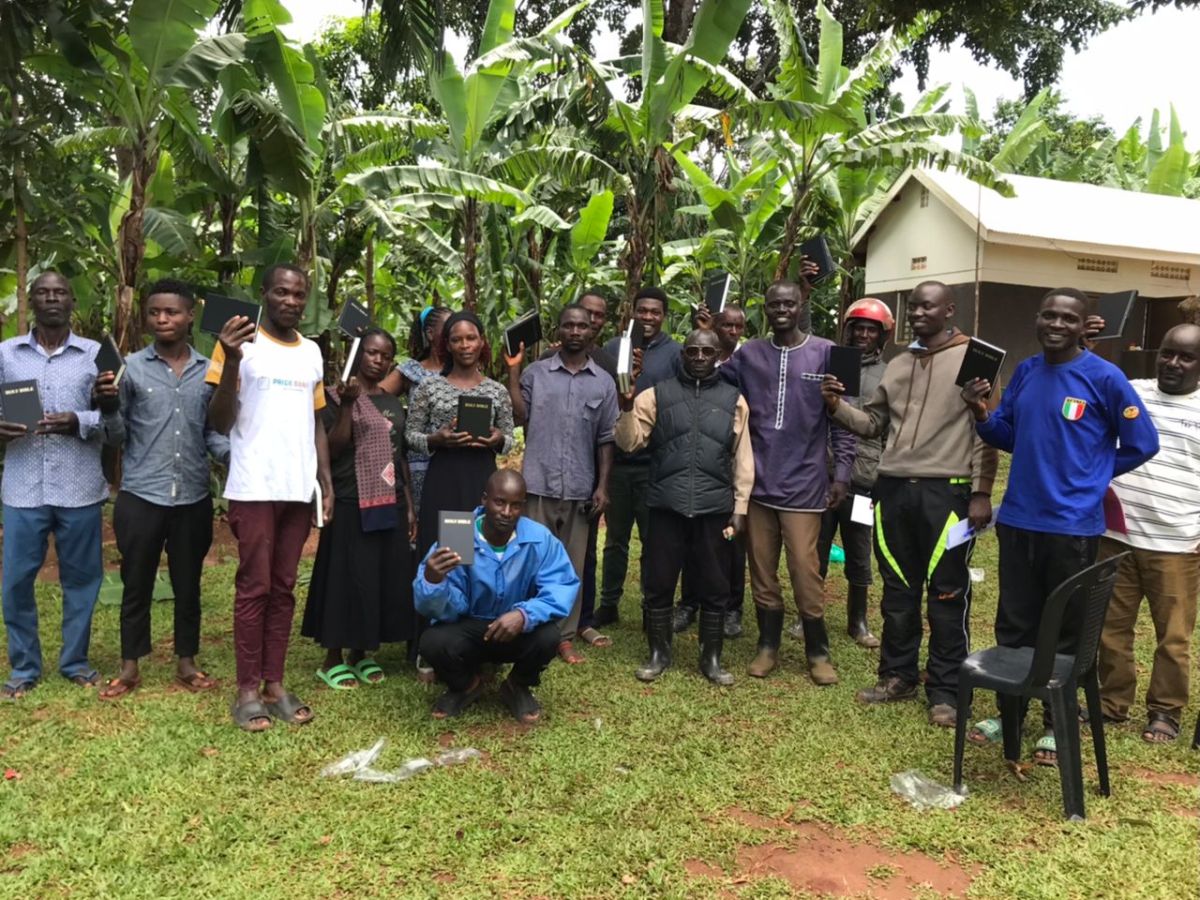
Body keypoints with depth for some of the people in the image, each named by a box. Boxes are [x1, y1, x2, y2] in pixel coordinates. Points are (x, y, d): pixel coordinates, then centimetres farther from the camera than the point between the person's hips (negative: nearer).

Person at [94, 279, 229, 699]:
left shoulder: (209, 370, 4)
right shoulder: (130, 367, -1)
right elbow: (117, 438, 0)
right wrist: (109, 408, -20)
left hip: (194, 498, 2)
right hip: (140, 497, -1)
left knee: (188, 585, 12)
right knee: (136, 584, 9)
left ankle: (186, 663, 26)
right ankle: (129, 667, 23)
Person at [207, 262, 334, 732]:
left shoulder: (312, 352, 13)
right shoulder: (243, 344, -4)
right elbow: (219, 422, -8)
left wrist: (327, 482, 11)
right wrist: (231, 361, -22)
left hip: (299, 490, 5)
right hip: (254, 489, -5)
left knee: (283, 588, 9)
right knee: (254, 587, 1)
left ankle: (275, 684, 17)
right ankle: (248, 689, 10)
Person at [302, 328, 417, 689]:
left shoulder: (393, 403, 14)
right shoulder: (338, 396, -4)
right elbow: (333, 450, -14)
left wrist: (409, 506, 13)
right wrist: (347, 405, -22)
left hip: (389, 503, 6)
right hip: (352, 503, -6)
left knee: (386, 578, 7)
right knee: (348, 578, -3)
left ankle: (361, 654, 20)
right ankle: (333, 659, 10)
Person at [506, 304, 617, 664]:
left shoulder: (603, 382, 7)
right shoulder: (535, 373, 4)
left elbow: (606, 439, 7)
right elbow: (519, 418, -7)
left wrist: (603, 486, 1)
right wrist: (512, 371, -7)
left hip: (580, 489, 2)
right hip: (538, 485, -1)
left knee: (573, 565, 8)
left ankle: (565, 636, 19)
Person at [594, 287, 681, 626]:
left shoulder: (676, 353, 0)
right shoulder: (612, 348, 6)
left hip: (656, 462, -2)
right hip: (617, 458, 2)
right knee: (615, 537, 12)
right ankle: (608, 604, 23)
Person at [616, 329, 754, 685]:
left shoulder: (734, 399, 7)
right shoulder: (657, 395, 5)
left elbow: (742, 458, 8)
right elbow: (629, 442, 0)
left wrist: (740, 508, 4)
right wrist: (627, 408, -17)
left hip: (715, 509, 1)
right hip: (666, 506, 0)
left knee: (715, 588, 10)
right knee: (659, 585, 7)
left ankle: (711, 658, 25)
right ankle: (658, 653, 25)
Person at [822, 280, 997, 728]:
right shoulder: (897, 365, 16)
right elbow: (873, 423, 18)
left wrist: (981, 492, -11)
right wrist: (837, 406, 0)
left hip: (946, 492, -6)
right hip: (893, 489, 6)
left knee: (947, 595, 3)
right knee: (898, 590, 14)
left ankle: (945, 690, 14)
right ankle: (898, 675, 27)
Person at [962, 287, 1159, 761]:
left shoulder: (1104, 378, -10)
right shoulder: (1024, 372, 6)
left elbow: (1142, 444, -3)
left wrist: (1091, 478, 0)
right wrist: (984, 415, -7)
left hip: (1072, 526, -5)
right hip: (1017, 519, 5)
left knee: (1065, 631, 10)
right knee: (1013, 624, 14)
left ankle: (1057, 723, 26)